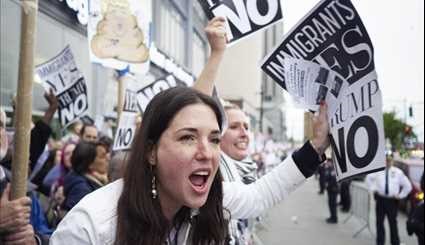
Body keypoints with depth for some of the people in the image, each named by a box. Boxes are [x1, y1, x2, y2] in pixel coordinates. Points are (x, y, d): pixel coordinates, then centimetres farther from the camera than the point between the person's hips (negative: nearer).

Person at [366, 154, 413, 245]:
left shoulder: (398, 172, -3)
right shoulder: (378, 171, 2)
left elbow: (408, 186, 3)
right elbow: (368, 178, 19)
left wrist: (400, 196, 0)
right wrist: (373, 189, 11)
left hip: (392, 200, -2)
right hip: (380, 199, 2)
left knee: (393, 222, 6)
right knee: (379, 221, 9)